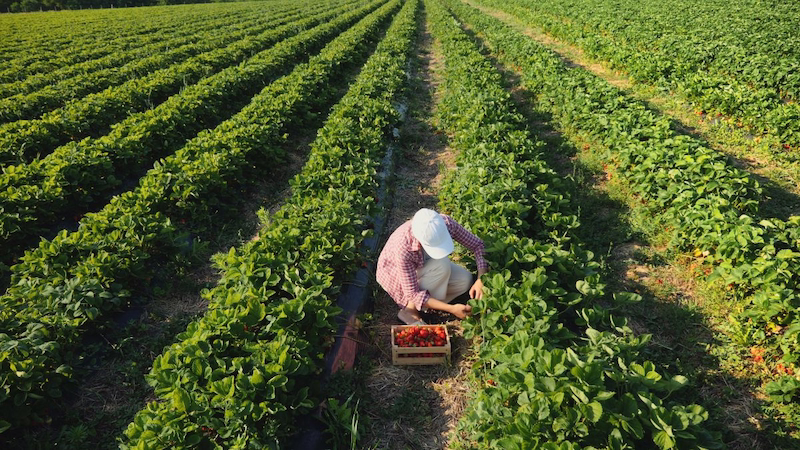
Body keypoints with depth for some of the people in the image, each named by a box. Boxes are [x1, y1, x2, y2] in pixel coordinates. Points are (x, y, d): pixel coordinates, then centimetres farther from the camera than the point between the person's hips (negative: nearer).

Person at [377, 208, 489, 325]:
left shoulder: (446, 223, -30)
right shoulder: (403, 249, -41)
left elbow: (478, 245, -18)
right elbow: (413, 293, -34)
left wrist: (481, 280, -31)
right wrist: (452, 309, -39)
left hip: (424, 266, 5)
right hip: (395, 274, -5)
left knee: (466, 280, -15)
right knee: (442, 266, -32)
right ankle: (410, 309, -14)